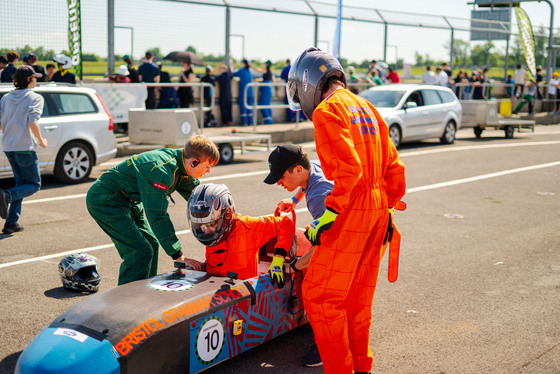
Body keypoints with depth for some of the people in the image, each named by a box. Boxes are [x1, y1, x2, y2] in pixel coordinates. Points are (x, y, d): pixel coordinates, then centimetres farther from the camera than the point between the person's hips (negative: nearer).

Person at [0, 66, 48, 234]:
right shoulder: (35, 98, -7)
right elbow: (32, 123, -20)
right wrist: (41, 141, -6)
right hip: (25, 147, -7)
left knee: (22, 184, 17)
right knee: (34, 184, 6)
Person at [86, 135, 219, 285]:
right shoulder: (160, 170, -31)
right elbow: (157, 215, -33)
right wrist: (177, 255, -32)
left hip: (128, 202, 10)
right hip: (105, 200, -10)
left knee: (151, 244, 13)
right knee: (141, 252, -16)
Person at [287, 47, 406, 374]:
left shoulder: (327, 110, -9)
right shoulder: (367, 108, 18)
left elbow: (348, 168, -21)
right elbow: (393, 165, 17)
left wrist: (328, 215, -18)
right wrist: (388, 206, 22)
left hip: (351, 211, -9)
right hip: (379, 210, 9)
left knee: (320, 294, 0)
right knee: (358, 295, 17)